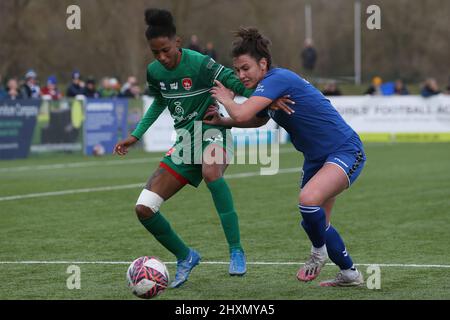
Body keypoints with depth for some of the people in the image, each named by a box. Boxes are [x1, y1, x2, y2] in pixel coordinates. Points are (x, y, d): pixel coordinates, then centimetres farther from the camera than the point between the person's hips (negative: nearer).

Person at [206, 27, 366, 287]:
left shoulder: (278, 79, -22)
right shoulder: (268, 88, 7)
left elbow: (241, 114, -32)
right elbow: (258, 120, 28)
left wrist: (226, 99, -10)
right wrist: (221, 121, 15)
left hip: (345, 152, -10)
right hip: (317, 157, 10)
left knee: (309, 199, -32)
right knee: (315, 223, 12)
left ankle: (319, 252, -5)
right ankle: (350, 273, 30)